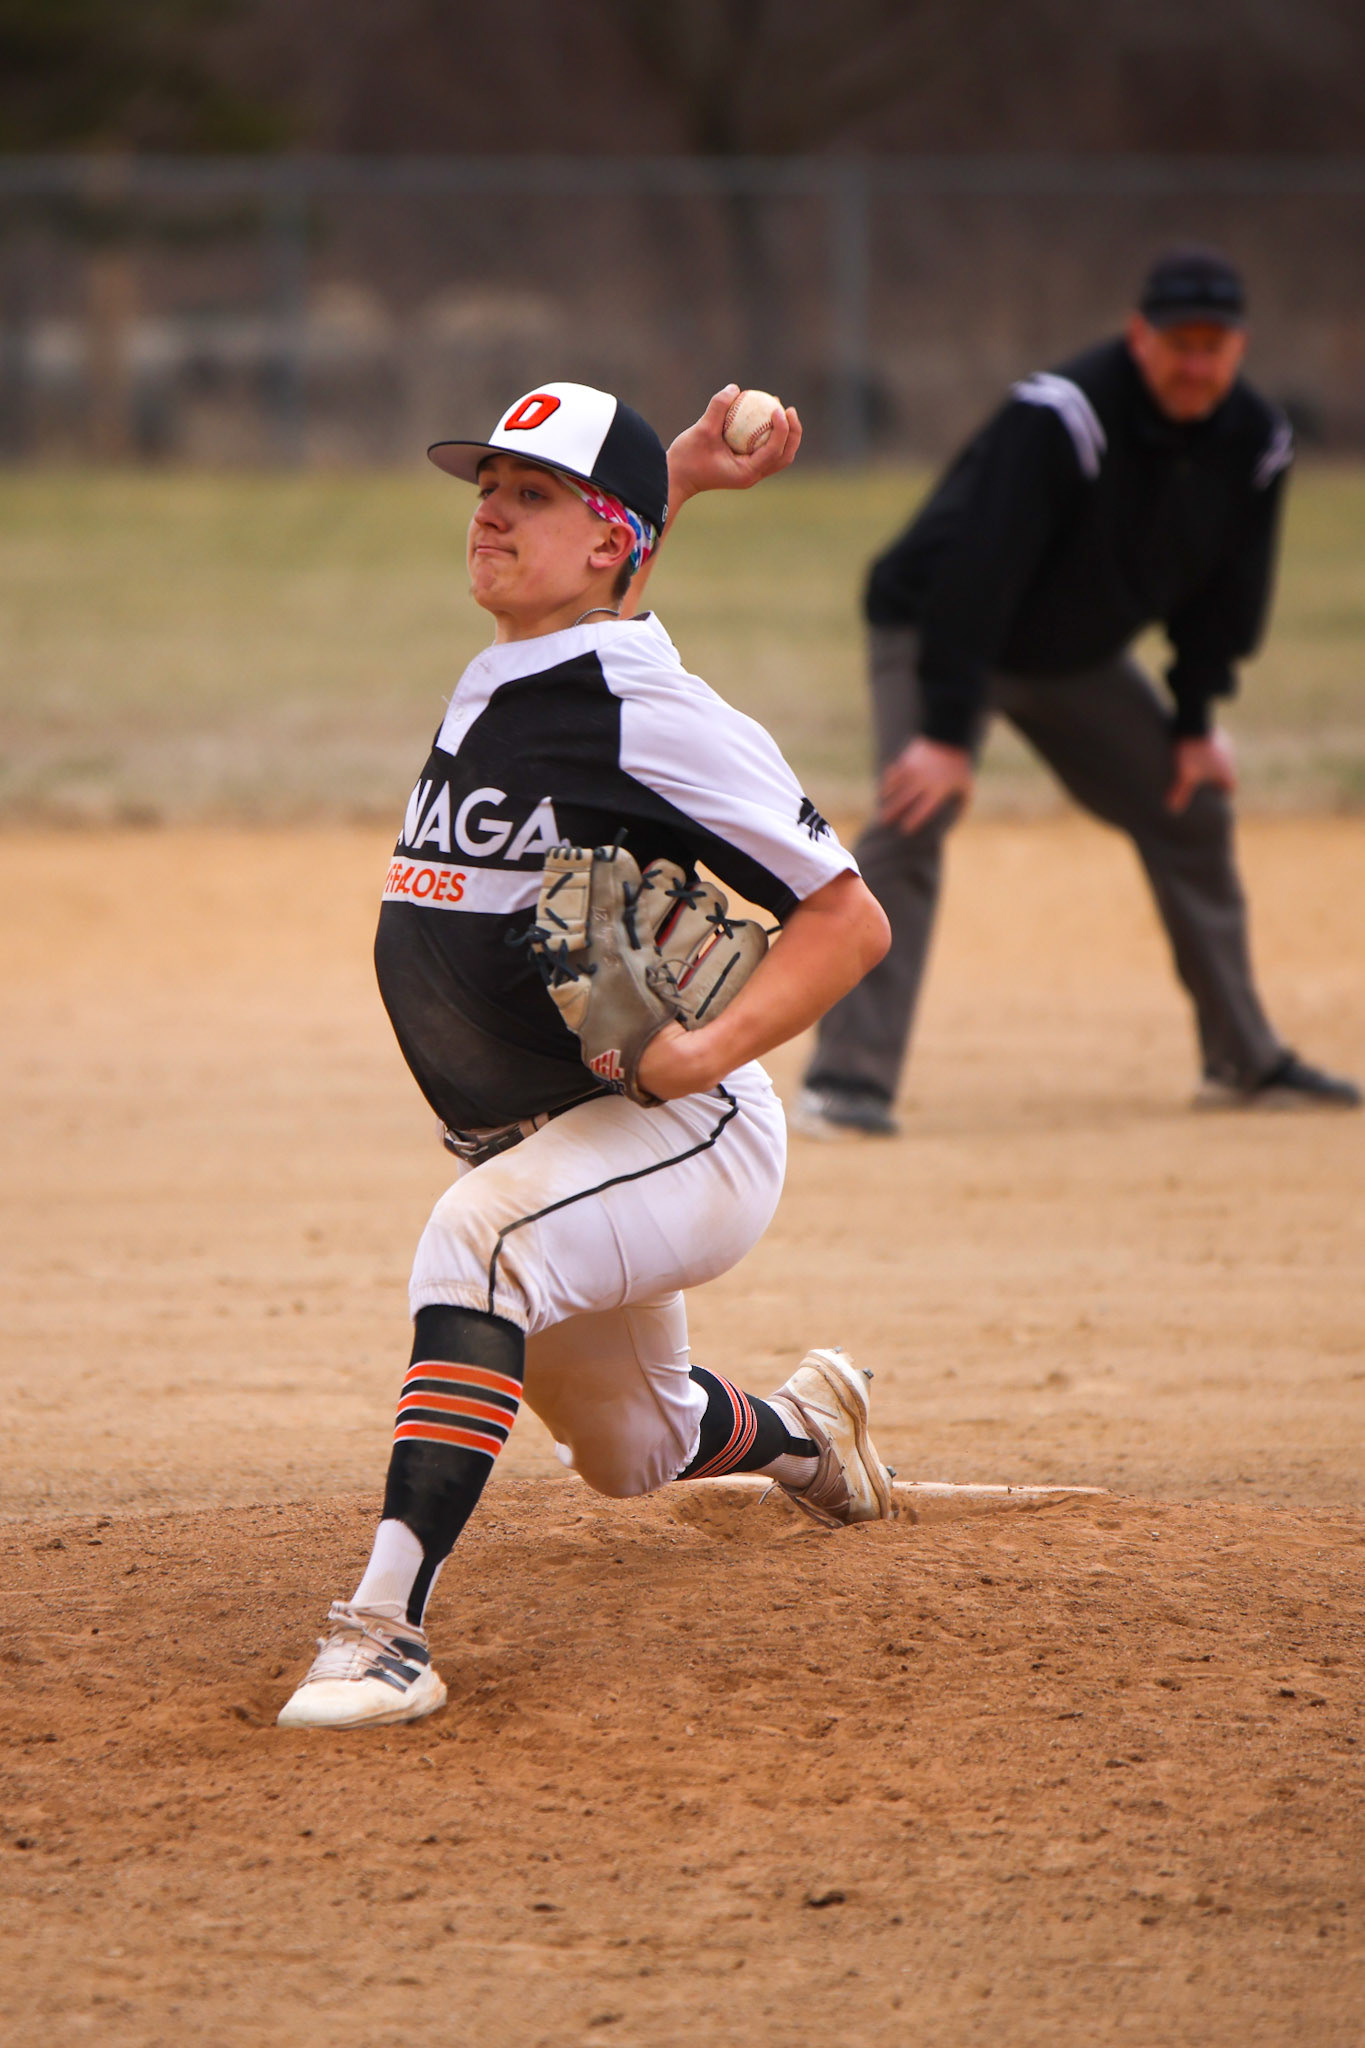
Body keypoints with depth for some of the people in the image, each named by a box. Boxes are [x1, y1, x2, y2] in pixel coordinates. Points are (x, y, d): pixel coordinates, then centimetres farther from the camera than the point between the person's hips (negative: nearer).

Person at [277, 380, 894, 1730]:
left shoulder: (650, 716, -19)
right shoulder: (495, 678, 4)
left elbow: (849, 918, -17)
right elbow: (559, 557, 29)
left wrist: (710, 1050, -31)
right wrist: (675, 475, 12)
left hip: (682, 1136, -9)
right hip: (540, 1154, 9)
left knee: (479, 1235, -36)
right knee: (630, 1452, 23)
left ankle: (386, 1626, -43)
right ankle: (800, 1428, 58)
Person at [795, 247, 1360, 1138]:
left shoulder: (1255, 443, -12)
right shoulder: (1059, 419, -34)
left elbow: (1225, 588, 4)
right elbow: (975, 573, -38)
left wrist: (1195, 720, 2)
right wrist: (949, 731, -41)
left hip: (1081, 656, 7)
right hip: (935, 632, -7)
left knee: (1192, 806, 11)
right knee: (915, 818, -26)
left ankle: (1245, 1063, 25)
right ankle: (847, 1081, -29)